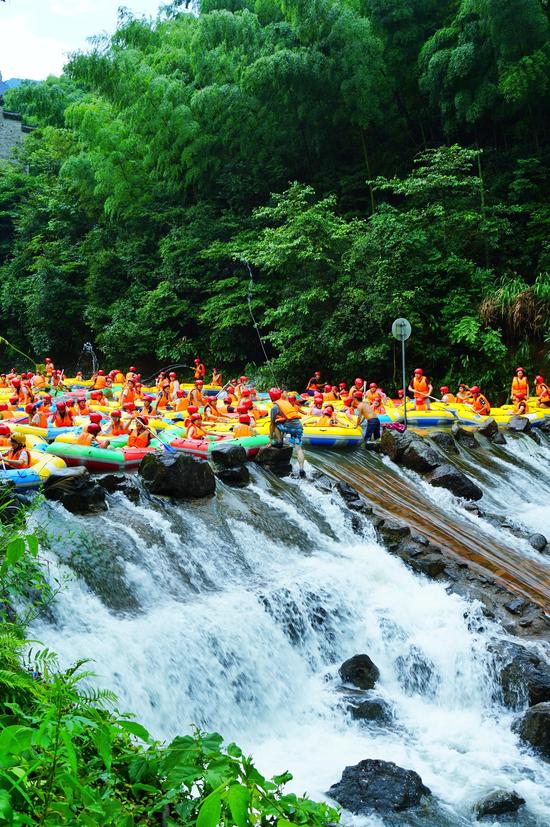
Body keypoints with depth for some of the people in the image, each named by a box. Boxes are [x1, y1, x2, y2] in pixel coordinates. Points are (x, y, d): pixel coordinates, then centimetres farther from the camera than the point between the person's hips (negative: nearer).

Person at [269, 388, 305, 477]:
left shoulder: (274, 407, 7)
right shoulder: (286, 402, 27)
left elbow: (272, 424, 9)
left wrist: (271, 438, 18)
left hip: (289, 426, -6)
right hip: (298, 425, 6)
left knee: (275, 423, 20)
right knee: (298, 449, 5)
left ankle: (279, 442, 15)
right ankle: (301, 469, -5)